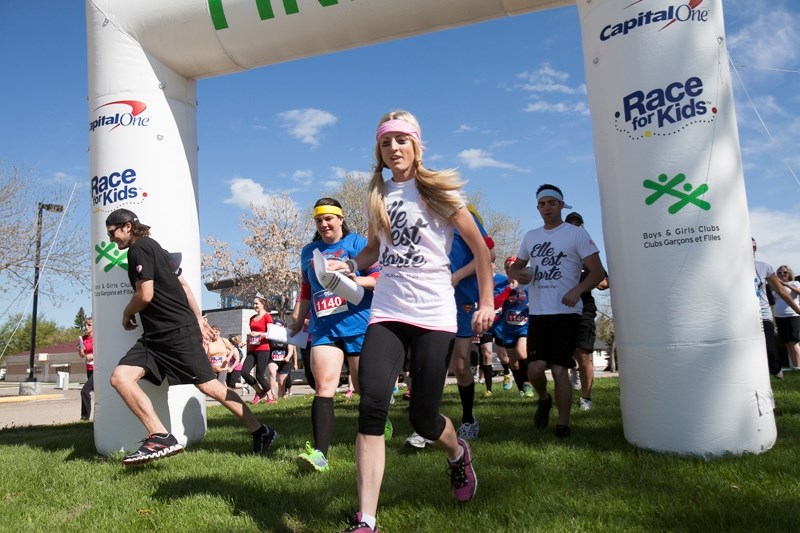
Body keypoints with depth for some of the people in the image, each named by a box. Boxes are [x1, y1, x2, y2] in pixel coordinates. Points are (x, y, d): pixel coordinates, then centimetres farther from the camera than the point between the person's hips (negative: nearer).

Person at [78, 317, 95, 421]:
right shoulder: (83, 338, 4)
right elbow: (82, 355, 10)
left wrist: (93, 356, -22)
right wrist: (80, 349, -10)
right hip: (89, 369, 7)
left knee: (85, 390, -18)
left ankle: (85, 415, -9)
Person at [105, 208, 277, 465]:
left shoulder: (139, 249, -8)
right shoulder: (153, 247, 21)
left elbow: (145, 295, -17)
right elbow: (183, 284, 21)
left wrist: (127, 313, 3)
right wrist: (198, 319, 23)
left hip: (178, 331, -10)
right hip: (156, 335, 10)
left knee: (208, 385, -5)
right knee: (120, 377, -5)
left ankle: (261, 432, 6)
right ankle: (161, 437, -13)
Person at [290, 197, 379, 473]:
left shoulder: (358, 243, 1)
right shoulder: (309, 251, 18)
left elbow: (380, 277, -4)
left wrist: (358, 280, -23)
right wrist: (297, 319, 22)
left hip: (358, 324, -3)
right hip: (323, 327, 4)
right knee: (323, 386, -11)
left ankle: (381, 422, 38)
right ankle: (319, 453, -16)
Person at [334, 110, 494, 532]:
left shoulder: (438, 190, 0)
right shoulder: (377, 196, 11)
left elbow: (479, 247, 3)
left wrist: (487, 302, -2)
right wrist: (349, 265, 3)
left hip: (432, 314, -3)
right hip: (385, 313, 3)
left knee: (422, 418, 0)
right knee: (372, 407, -15)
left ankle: (458, 454, 37)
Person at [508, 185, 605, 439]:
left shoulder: (577, 233, -2)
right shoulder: (530, 236, 14)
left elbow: (598, 272, -7)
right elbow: (514, 267, 23)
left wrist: (577, 290, -26)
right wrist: (518, 274, -2)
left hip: (565, 313, -4)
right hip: (537, 313, 4)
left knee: (559, 369, -4)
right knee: (535, 368, -4)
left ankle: (563, 425, 11)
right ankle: (544, 400, 29)